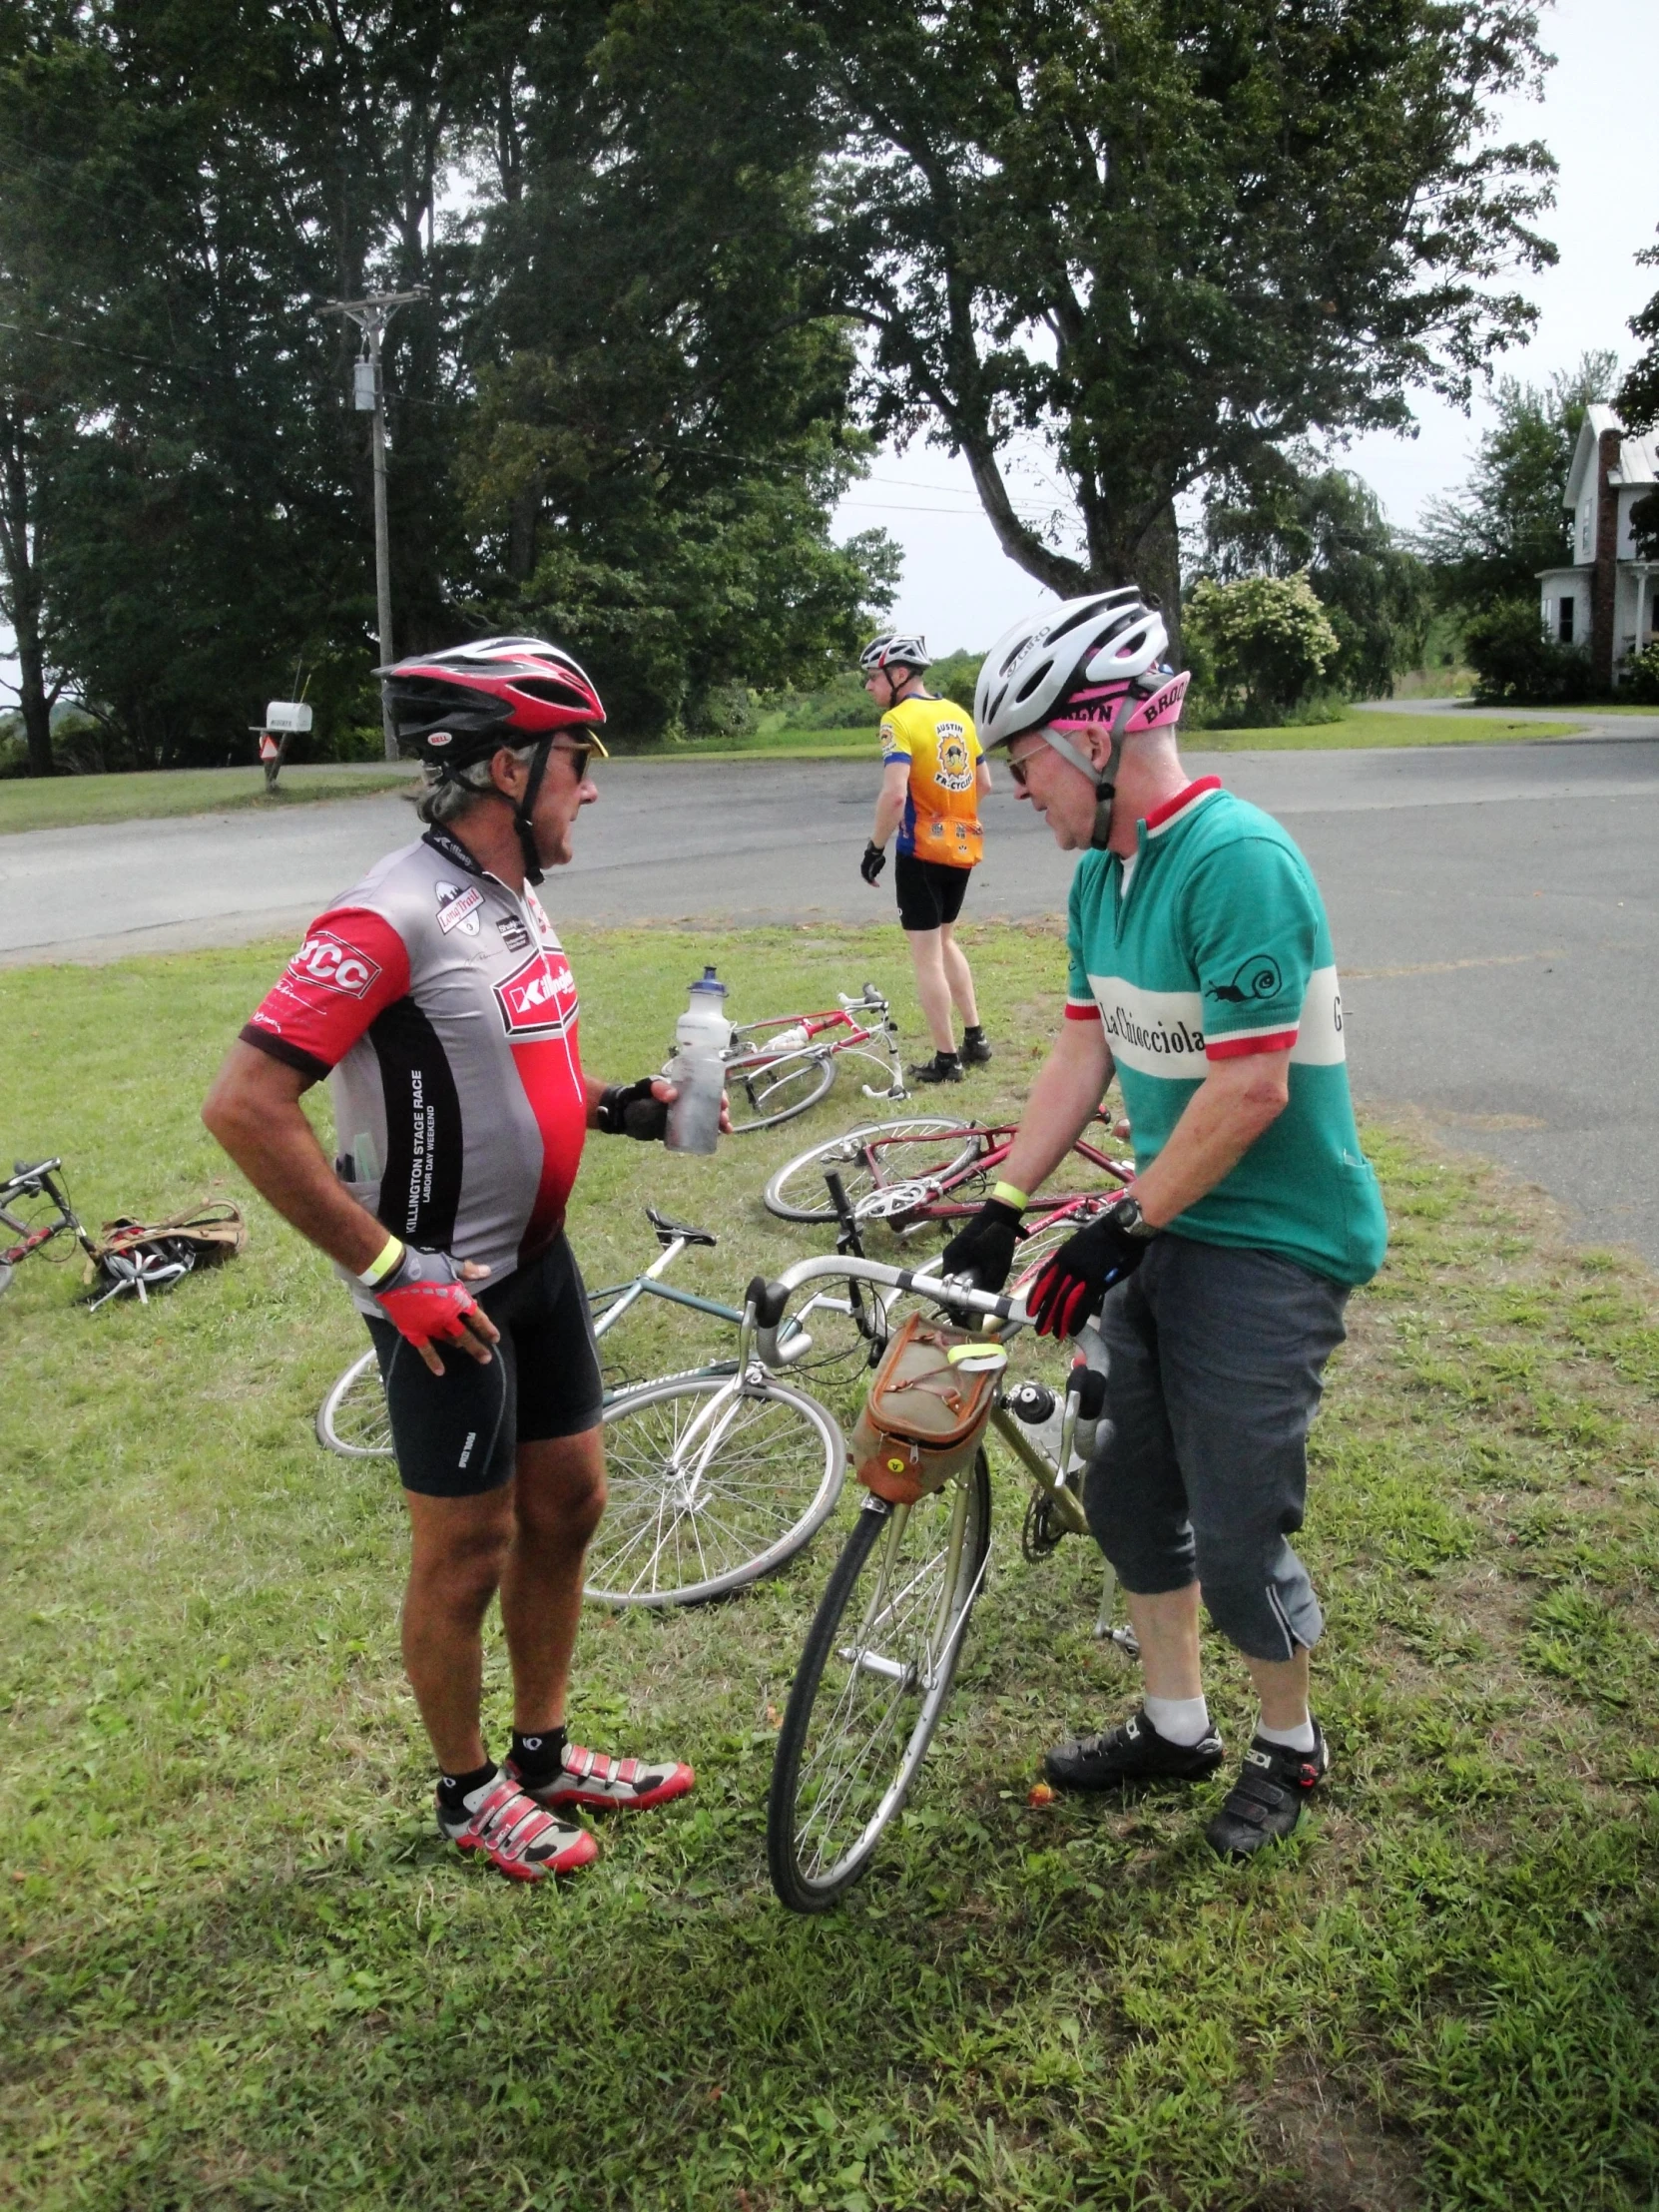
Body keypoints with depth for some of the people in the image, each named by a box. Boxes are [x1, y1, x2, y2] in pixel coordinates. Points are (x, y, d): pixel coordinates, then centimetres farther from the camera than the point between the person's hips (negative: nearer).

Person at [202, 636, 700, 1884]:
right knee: (469, 1550, 6)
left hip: (537, 1259, 9)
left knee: (568, 1502, 17)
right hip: (444, 1293, -9)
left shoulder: (516, 898, 6)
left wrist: (617, 1106, 4)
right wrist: (388, 1271, -24)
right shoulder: (396, 918, -23)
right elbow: (245, 1106, -27)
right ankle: (469, 1793, 29)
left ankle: (546, 1753, 37)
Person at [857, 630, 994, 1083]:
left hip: (922, 851, -7)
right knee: (944, 942, 23)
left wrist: (875, 847, -14)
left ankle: (946, 1060, 7)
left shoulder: (899, 720, -14)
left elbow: (895, 794, -24)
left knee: (926, 956, 2)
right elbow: (984, 784, 14)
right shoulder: (959, 714, 8)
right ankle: (975, 1038, 25)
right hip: (964, 847, 7)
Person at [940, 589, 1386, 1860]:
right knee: (1131, 1494, 16)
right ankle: (1176, 1725, 36)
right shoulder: (1102, 872, 5)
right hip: (1165, 1230, 9)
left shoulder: (1239, 862, -23)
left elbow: (1251, 1091, -25)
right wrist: (999, 1214, 3)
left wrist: (1121, 1231, -19)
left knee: (1237, 1544, 0)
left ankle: (1290, 1744, 28)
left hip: (1270, 1246, -8)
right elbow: (1084, 1055, 8)